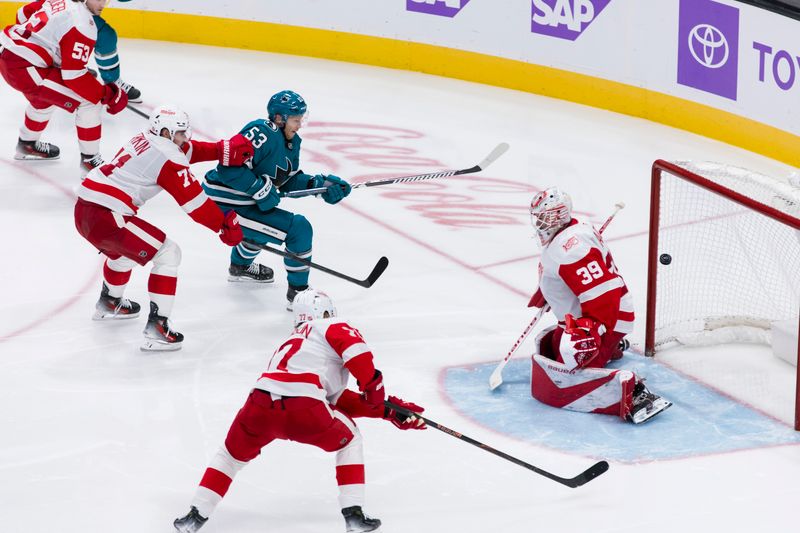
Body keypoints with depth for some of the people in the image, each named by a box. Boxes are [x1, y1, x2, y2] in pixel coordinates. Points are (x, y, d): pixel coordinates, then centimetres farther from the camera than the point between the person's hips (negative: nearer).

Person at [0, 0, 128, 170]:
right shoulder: (83, 25, -18)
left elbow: (24, 14, 23)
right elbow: (73, 74, -20)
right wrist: (106, 94, -11)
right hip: (24, 68, -10)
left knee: (45, 96, 37)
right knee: (89, 102, -5)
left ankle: (28, 144, 56)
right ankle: (90, 159, 5)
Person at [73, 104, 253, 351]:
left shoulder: (144, 141, 16)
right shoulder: (168, 157, -9)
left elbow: (187, 150, 28)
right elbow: (195, 202, -8)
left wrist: (224, 150, 21)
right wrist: (225, 225, 1)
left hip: (83, 210, 10)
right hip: (104, 216, -10)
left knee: (124, 249, 37)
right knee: (167, 253, -2)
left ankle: (109, 303, 58)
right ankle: (156, 327, -7)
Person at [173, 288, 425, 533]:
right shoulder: (332, 327, 21)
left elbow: (341, 401, 36)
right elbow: (356, 349, -6)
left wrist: (388, 410, 33)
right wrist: (372, 385, 4)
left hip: (259, 405, 5)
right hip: (303, 410, -5)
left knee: (232, 453, 33)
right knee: (348, 439, 24)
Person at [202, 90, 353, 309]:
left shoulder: (291, 142, 9)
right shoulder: (262, 133, -22)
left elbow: (289, 180, 16)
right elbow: (229, 167, -28)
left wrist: (319, 184, 3)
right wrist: (260, 189, -26)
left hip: (245, 201, 11)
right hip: (226, 206, -11)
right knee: (299, 228, -13)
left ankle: (240, 266, 59)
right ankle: (298, 293, -3)